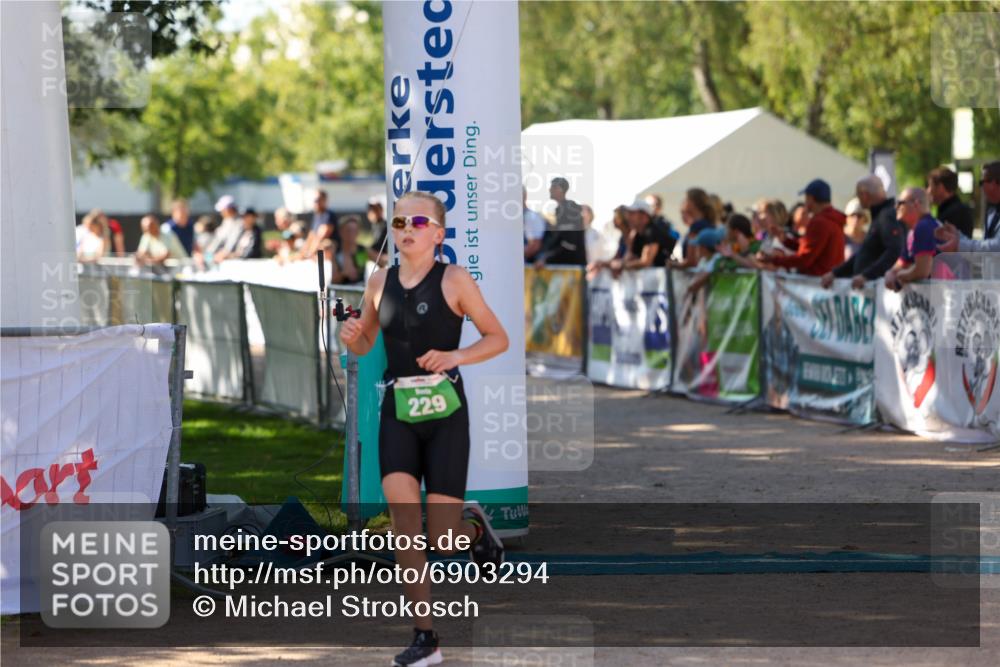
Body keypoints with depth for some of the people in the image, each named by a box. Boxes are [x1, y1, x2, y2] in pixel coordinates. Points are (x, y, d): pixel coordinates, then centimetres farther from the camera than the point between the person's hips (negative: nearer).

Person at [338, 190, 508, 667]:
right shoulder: (380, 282, 6)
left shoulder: (454, 280, -4)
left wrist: (455, 356, -15)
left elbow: (498, 338, 0)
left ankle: (474, 528, 35)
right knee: (401, 507, -20)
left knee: (443, 540, -5)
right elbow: (365, 344, 20)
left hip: (445, 413, -3)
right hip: (397, 413, 3)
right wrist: (351, 338, -3)